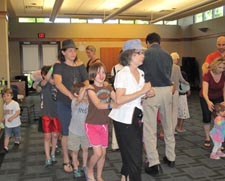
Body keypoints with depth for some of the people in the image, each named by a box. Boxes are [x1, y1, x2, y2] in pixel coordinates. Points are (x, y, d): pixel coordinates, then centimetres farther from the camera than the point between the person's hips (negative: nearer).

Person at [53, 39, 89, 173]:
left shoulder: (80, 65, 6)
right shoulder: (59, 66, -4)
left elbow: (86, 81, 4)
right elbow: (58, 83, -19)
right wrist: (71, 95, -34)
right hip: (64, 104, -3)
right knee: (66, 132, 4)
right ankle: (66, 161, 18)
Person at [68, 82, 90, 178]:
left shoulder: (88, 101, -6)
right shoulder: (75, 102, -21)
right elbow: (80, 99, -45)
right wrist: (84, 88, -48)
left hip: (85, 131, 4)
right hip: (75, 131, -4)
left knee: (85, 149, 16)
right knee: (75, 151, 11)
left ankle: (84, 167, 35)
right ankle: (76, 169, 29)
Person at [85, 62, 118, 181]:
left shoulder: (108, 88, 2)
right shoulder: (91, 89, -14)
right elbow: (98, 105, -30)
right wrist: (111, 105, -46)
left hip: (104, 125, 5)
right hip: (92, 125, -5)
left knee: (103, 153, 11)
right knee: (98, 153, -10)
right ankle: (89, 171, 19)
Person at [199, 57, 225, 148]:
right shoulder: (207, 76, -31)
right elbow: (204, 92, -40)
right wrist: (208, 102, -58)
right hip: (206, 99, -3)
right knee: (206, 117, -5)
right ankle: (207, 138, 9)